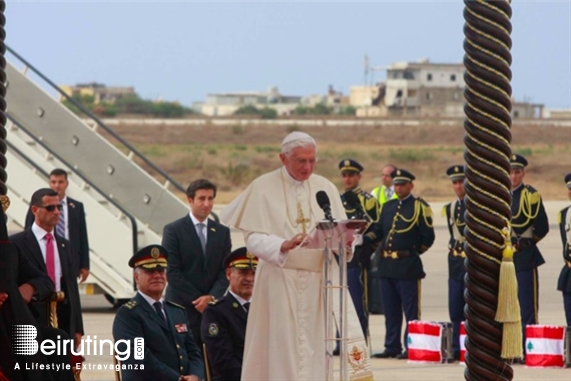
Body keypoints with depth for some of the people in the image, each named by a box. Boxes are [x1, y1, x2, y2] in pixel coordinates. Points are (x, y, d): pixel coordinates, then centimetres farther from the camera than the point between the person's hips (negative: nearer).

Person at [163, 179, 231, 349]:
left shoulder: (222, 232, 13)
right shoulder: (173, 230, 0)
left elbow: (225, 271, 8)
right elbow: (172, 272, -6)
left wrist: (212, 297, -9)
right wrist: (197, 300, -9)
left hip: (212, 308, 4)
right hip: (182, 308, -4)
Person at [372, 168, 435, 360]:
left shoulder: (419, 207, -3)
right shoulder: (387, 207, 15)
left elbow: (428, 237, -5)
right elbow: (379, 231, 22)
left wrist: (414, 251, 1)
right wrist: (381, 250, 10)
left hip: (408, 266, -6)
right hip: (386, 264, 6)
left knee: (411, 310, -3)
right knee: (390, 310, 10)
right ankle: (392, 347, 15)